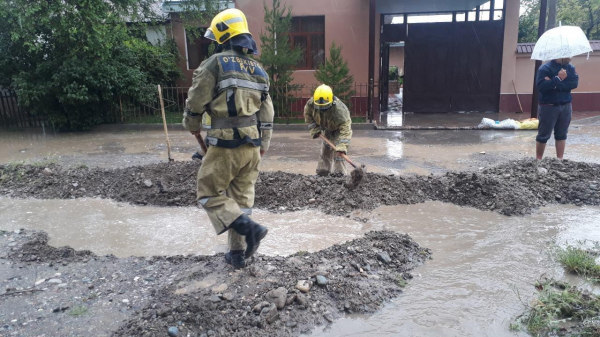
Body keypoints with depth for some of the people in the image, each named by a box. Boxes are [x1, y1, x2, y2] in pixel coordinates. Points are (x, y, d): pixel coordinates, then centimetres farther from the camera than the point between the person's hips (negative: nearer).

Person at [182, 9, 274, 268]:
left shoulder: (216, 63, -8)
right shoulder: (258, 70, 12)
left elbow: (196, 101, -5)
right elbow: (267, 113, 14)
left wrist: (192, 126, 15)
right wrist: (263, 145, 21)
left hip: (226, 146, -6)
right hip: (252, 147, 7)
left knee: (209, 195, 8)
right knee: (241, 199, 14)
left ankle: (249, 228, -9)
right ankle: (238, 253, 19)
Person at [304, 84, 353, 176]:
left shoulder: (340, 110, -44)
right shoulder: (311, 103, -30)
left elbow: (345, 128, -47)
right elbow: (307, 114, -7)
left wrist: (342, 145, -58)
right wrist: (314, 129, -15)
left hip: (339, 129, -5)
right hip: (326, 128, 5)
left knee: (338, 151, -18)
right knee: (325, 149, 11)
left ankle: (339, 173, -12)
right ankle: (322, 172, 19)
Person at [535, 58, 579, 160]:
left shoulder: (571, 68, 7)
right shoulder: (545, 68, -9)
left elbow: (574, 83, -10)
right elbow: (541, 86, -21)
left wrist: (553, 84, -19)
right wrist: (558, 79, -24)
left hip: (565, 107, 5)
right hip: (548, 107, -5)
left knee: (562, 135, 10)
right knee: (543, 135, 2)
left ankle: (560, 159, 18)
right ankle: (538, 160, 12)